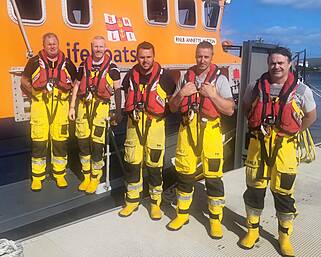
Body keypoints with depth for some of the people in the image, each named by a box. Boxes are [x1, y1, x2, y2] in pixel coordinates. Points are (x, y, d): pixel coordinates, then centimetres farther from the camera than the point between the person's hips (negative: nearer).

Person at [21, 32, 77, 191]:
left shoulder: (67, 63, 8)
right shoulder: (35, 62, 3)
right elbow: (24, 81, 11)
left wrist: (69, 95, 6)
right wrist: (35, 94, 1)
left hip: (60, 105, 2)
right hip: (40, 105, -1)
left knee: (60, 140, 4)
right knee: (39, 141, 0)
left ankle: (60, 174, 19)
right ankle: (37, 177, 13)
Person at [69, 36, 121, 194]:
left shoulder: (111, 67, 1)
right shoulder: (84, 66, 11)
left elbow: (117, 90, 1)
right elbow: (77, 86, 15)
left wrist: (118, 111, -4)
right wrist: (72, 107, 10)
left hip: (100, 107, -4)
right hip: (83, 106, 4)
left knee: (97, 144, -5)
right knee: (83, 142, 6)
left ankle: (95, 178, 12)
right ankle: (86, 176, 22)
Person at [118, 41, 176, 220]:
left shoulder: (163, 75, -7)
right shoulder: (131, 75, 5)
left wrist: (164, 113, -2)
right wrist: (131, 111, 13)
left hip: (155, 124, -3)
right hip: (134, 124, 4)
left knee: (154, 164, 2)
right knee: (132, 163, 7)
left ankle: (155, 202, 20)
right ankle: (132, 200, 24)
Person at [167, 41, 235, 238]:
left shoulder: (220, 79, 0)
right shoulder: (186, 77, 10)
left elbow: (230, 110, -6)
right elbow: (173, 107, 11)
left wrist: (212, 94, -16)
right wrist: (182, 94, -7)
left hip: (210, 130, -3)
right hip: (187, 129, 3)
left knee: (213, 175, -1)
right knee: (184, 172, 9)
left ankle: (216, 219, 16)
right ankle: (182, 214, 27)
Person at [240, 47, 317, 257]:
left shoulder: (301, 90, -2)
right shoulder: (256, 87, 2)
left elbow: (311, 116, 11)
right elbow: (246, 108, 19)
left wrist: (292, 132, 4)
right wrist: (257, 126, 9)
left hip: (284, 147, -1)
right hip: (258, 145, 2)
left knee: (284, 193, 7)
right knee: (254, 189, 9)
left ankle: (285, 237, 25)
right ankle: (252, 230, 27)